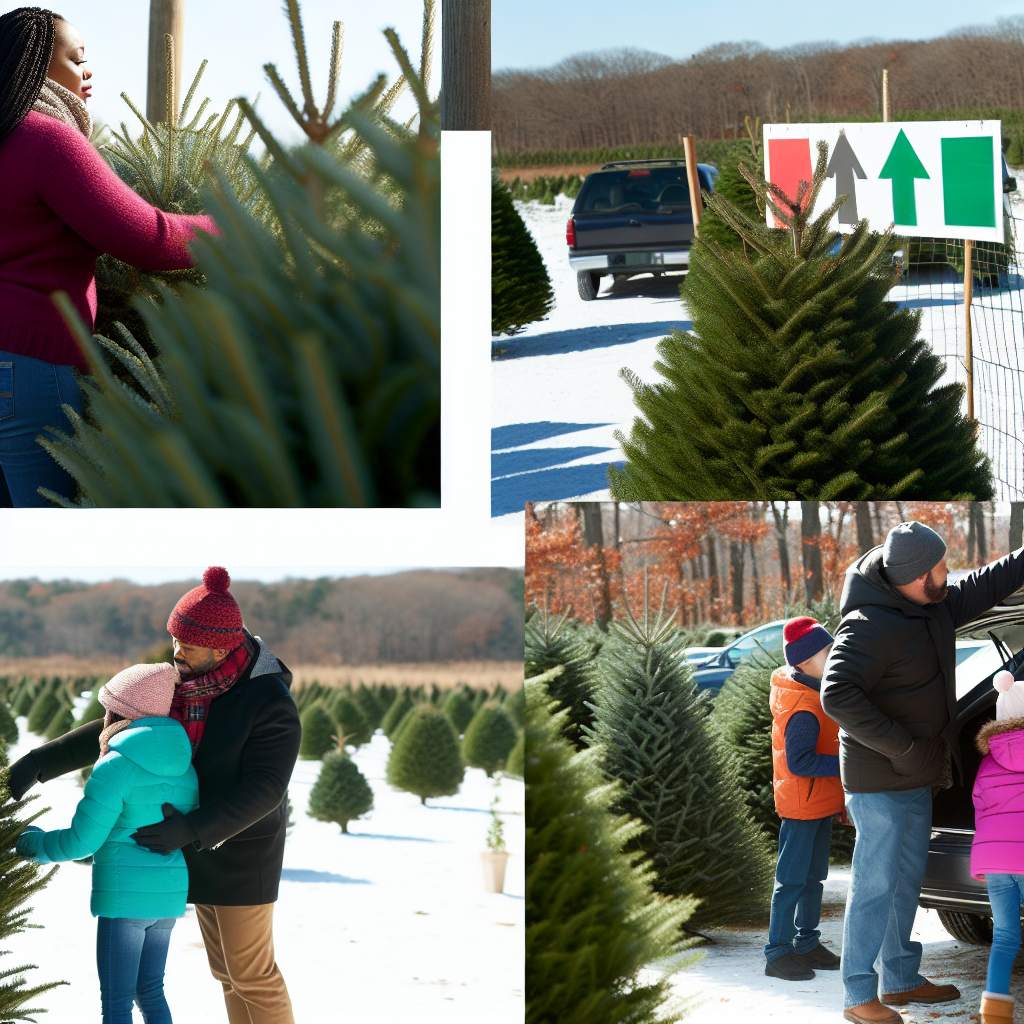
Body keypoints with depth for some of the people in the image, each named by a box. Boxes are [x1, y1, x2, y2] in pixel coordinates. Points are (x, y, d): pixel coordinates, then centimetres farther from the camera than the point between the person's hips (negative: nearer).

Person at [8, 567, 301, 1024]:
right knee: (226, 969, 15)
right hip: (199, 850, 8)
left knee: (252, 973, -3)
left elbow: (264, 788, -26)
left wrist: (191, 828, -31)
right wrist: (39, 760, -7)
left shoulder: (269, 700, -22)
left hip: (243, 857, -8)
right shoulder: (182, 685, 0)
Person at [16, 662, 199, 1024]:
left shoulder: (115, 767, -13)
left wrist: (34, 844, 7)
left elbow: (81, 840, -12)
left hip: (125, 895, -7)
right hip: (169, 891, 7)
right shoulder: (184, 767, 7)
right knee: (150, 991, 19)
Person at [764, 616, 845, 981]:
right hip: (802, 805, -10)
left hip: (820, 802, 10)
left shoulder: (808, 689, 8)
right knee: (792, 879, -4)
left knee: (813, 876, 17)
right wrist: (844, 764, -24)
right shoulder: (803, 710, -25)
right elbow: (799, 762, -27)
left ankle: (806, 944, 27)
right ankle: (778, 954, 2)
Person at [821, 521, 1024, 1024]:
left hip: (916, 779, 9)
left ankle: (901, 979, 31)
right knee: (875, 888, -5)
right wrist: (901, 746, -28)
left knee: (906, 882, 19)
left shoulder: (934, 606, 3)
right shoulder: (870, 626, -25)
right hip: (880, 783, -9)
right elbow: (837, 696, -33)